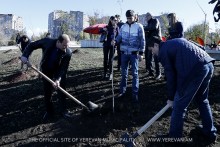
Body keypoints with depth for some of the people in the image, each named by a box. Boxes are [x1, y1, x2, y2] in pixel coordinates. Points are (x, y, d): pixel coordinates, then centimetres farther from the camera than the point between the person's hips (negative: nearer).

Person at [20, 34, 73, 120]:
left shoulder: (68, 52, -28)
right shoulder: (47, 42, -24)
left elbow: (64, 68, -25)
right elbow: (32, 45, -10)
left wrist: (58, 79, -38)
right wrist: (25, 55, -24)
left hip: (59, 72, -1)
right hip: (46, 71, 2)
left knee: (62, 91, 7)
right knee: (47, 93, 8)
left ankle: (63, 110, 24)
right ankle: (49, 112, 24)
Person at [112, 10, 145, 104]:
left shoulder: (139, 26, -3)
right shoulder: (123, 26, 8)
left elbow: (142, 40, -4)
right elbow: (120, 36, 8)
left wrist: (141, 53, -9)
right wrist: (115, 41, -15)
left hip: (134, 53, -4)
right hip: (124, 52, 4)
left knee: (135, 73, 0)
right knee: (124, 73, 10)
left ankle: (135, 94, 7)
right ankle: (122, 91, 21)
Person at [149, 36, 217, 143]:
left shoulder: (163, 51, 4)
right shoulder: (177, 42, 28)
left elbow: (170, 76, 3)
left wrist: (171, 98, 14)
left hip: (195, 70, -9)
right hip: (208, 64, 9)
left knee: (179, 105, 4)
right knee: (202, 100, 26)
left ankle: (174, 137, 16)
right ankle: (210, 132, 39)